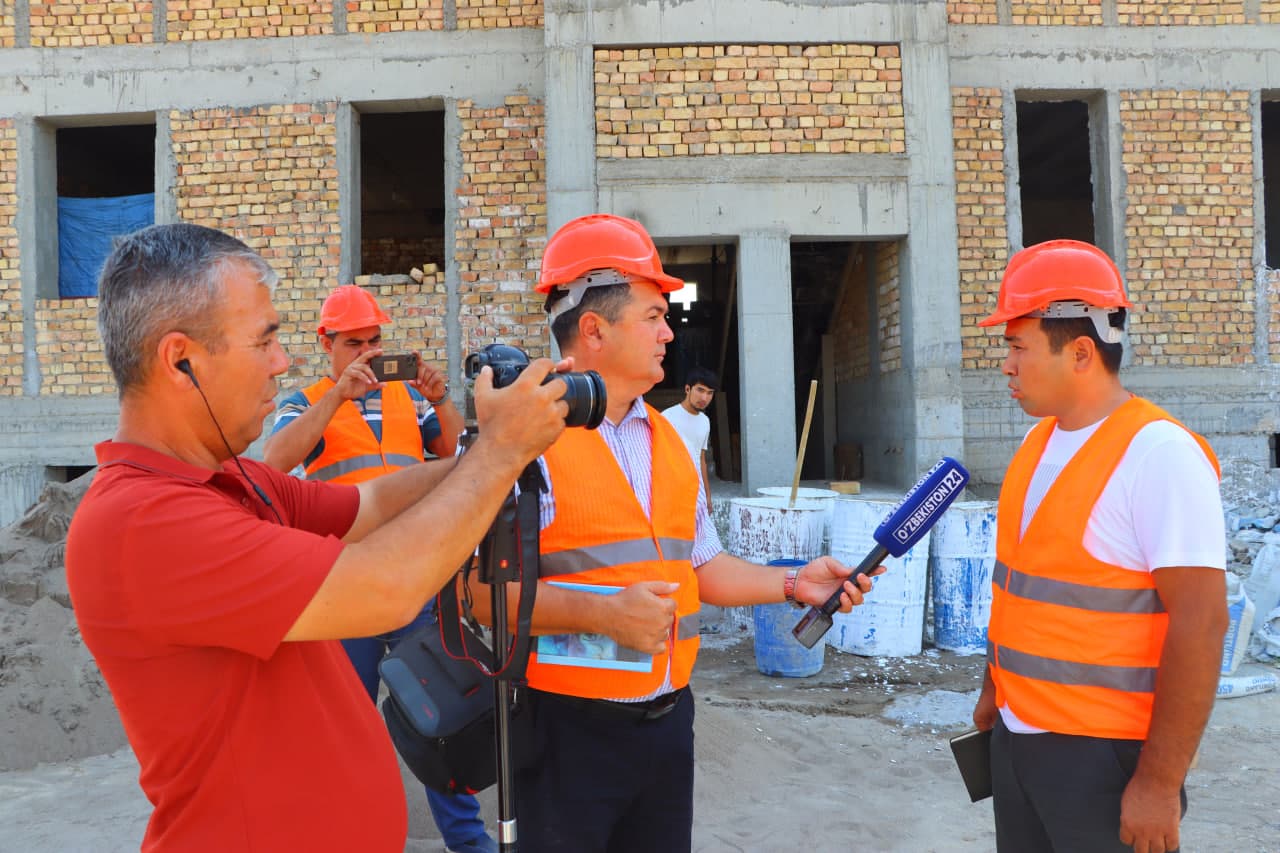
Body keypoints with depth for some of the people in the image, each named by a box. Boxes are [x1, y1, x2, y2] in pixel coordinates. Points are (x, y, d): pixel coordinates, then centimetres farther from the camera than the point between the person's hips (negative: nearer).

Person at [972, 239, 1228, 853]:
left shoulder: (1159, 453, -18)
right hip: (1017, 736, 7)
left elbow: (1200, 624, -20)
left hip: (1105, 755, -7)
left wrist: (1161, 782, -19)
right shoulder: (1039, 440, 6)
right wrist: (994, 688, 18)